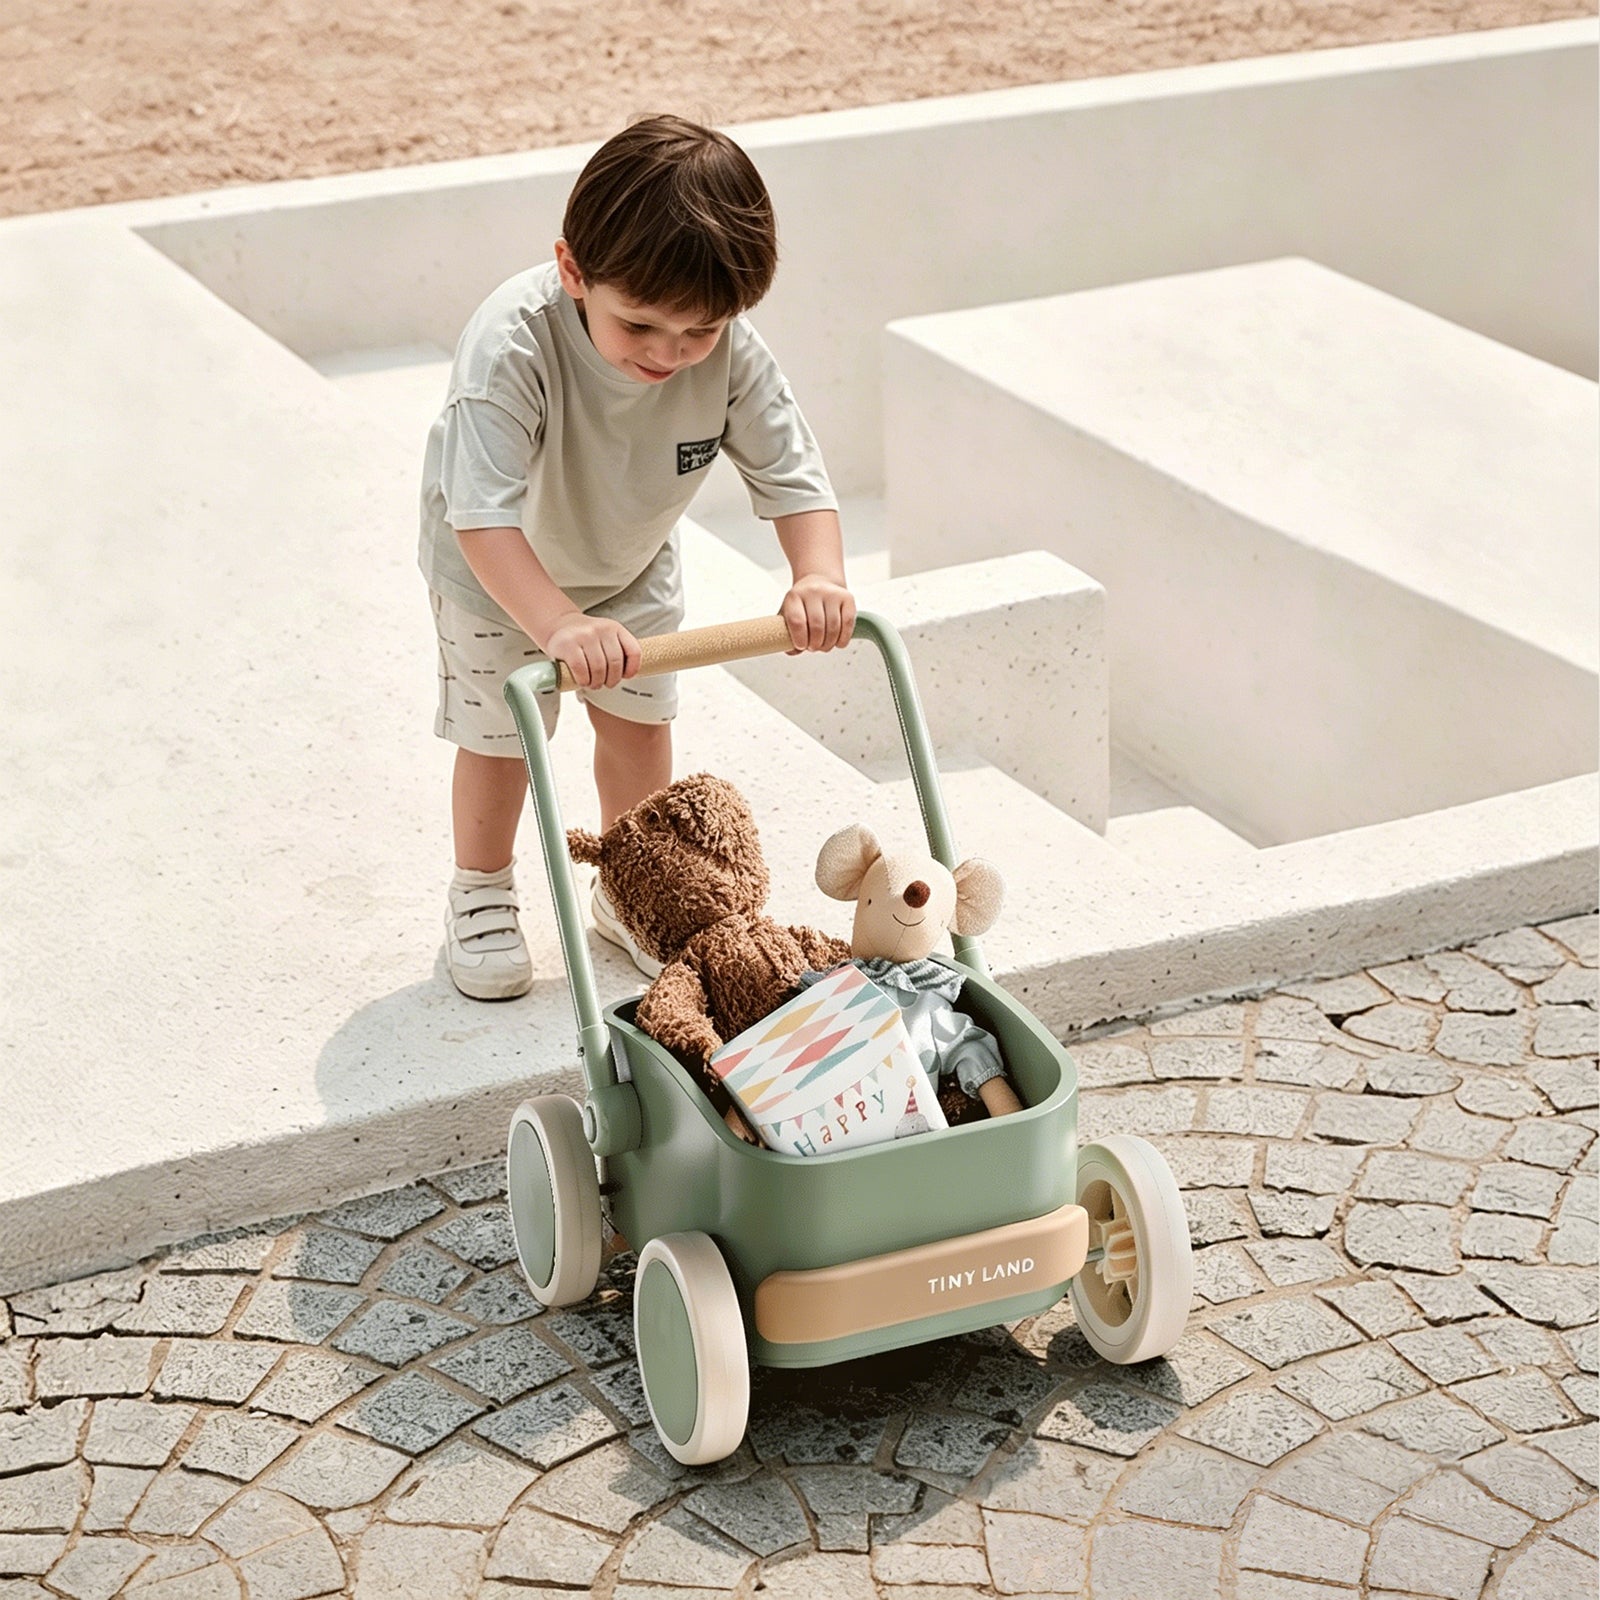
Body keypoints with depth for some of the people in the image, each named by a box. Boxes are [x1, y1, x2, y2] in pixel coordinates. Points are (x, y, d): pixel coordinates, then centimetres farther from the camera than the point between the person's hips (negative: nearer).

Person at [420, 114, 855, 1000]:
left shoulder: (731, 352, -32)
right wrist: (560, 624, -60)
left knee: (639, 721, 13)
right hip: (498, 570, -3)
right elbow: (482, 512, -48)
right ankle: (481, 896, 32)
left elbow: (791, 470, -27)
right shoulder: (511, 345, -44)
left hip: (634, 564, 4)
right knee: (498, 734, 8)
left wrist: (818, 576, -46)